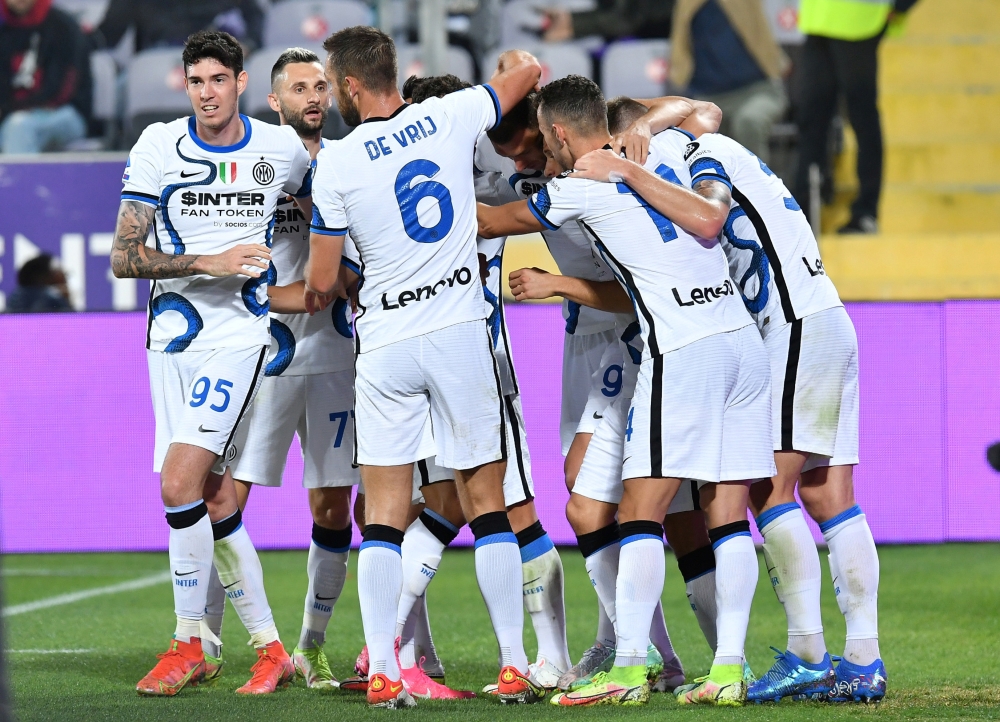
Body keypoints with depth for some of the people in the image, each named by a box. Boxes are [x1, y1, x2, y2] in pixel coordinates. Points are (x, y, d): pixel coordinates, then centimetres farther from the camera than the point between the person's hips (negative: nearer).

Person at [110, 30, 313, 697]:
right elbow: (124, 257, -5)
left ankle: (189, 642, -6)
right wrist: (208, 262, -14)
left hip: (240, 334, -3)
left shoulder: (283, 148, 2)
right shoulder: (158, 148, 0)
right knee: (216, 500, 3)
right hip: (173, 336, 3)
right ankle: (271, 650, 13)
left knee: (180, 484, -17)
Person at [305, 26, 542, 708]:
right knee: (487, 506, 9)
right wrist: (513, 59, 40)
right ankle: (515, 668, 6)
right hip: (460, 335, 1)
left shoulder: (336, 164, -6)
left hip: (384, 345, -1)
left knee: (385, 516, 4)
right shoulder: (452, 117, -1)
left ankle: (383, 673, -3)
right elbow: (527, 70, 17)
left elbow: (322, 280, 1)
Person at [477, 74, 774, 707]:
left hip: (682, 350, -7)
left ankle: (629, 670, -9)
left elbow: (497, 222, 14)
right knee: (729, 516, 5)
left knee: (641, 512, -5)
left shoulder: (580, 187, -3)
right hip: (745, 340, 7)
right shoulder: (665, 149, 14)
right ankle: (729, 668, 1)